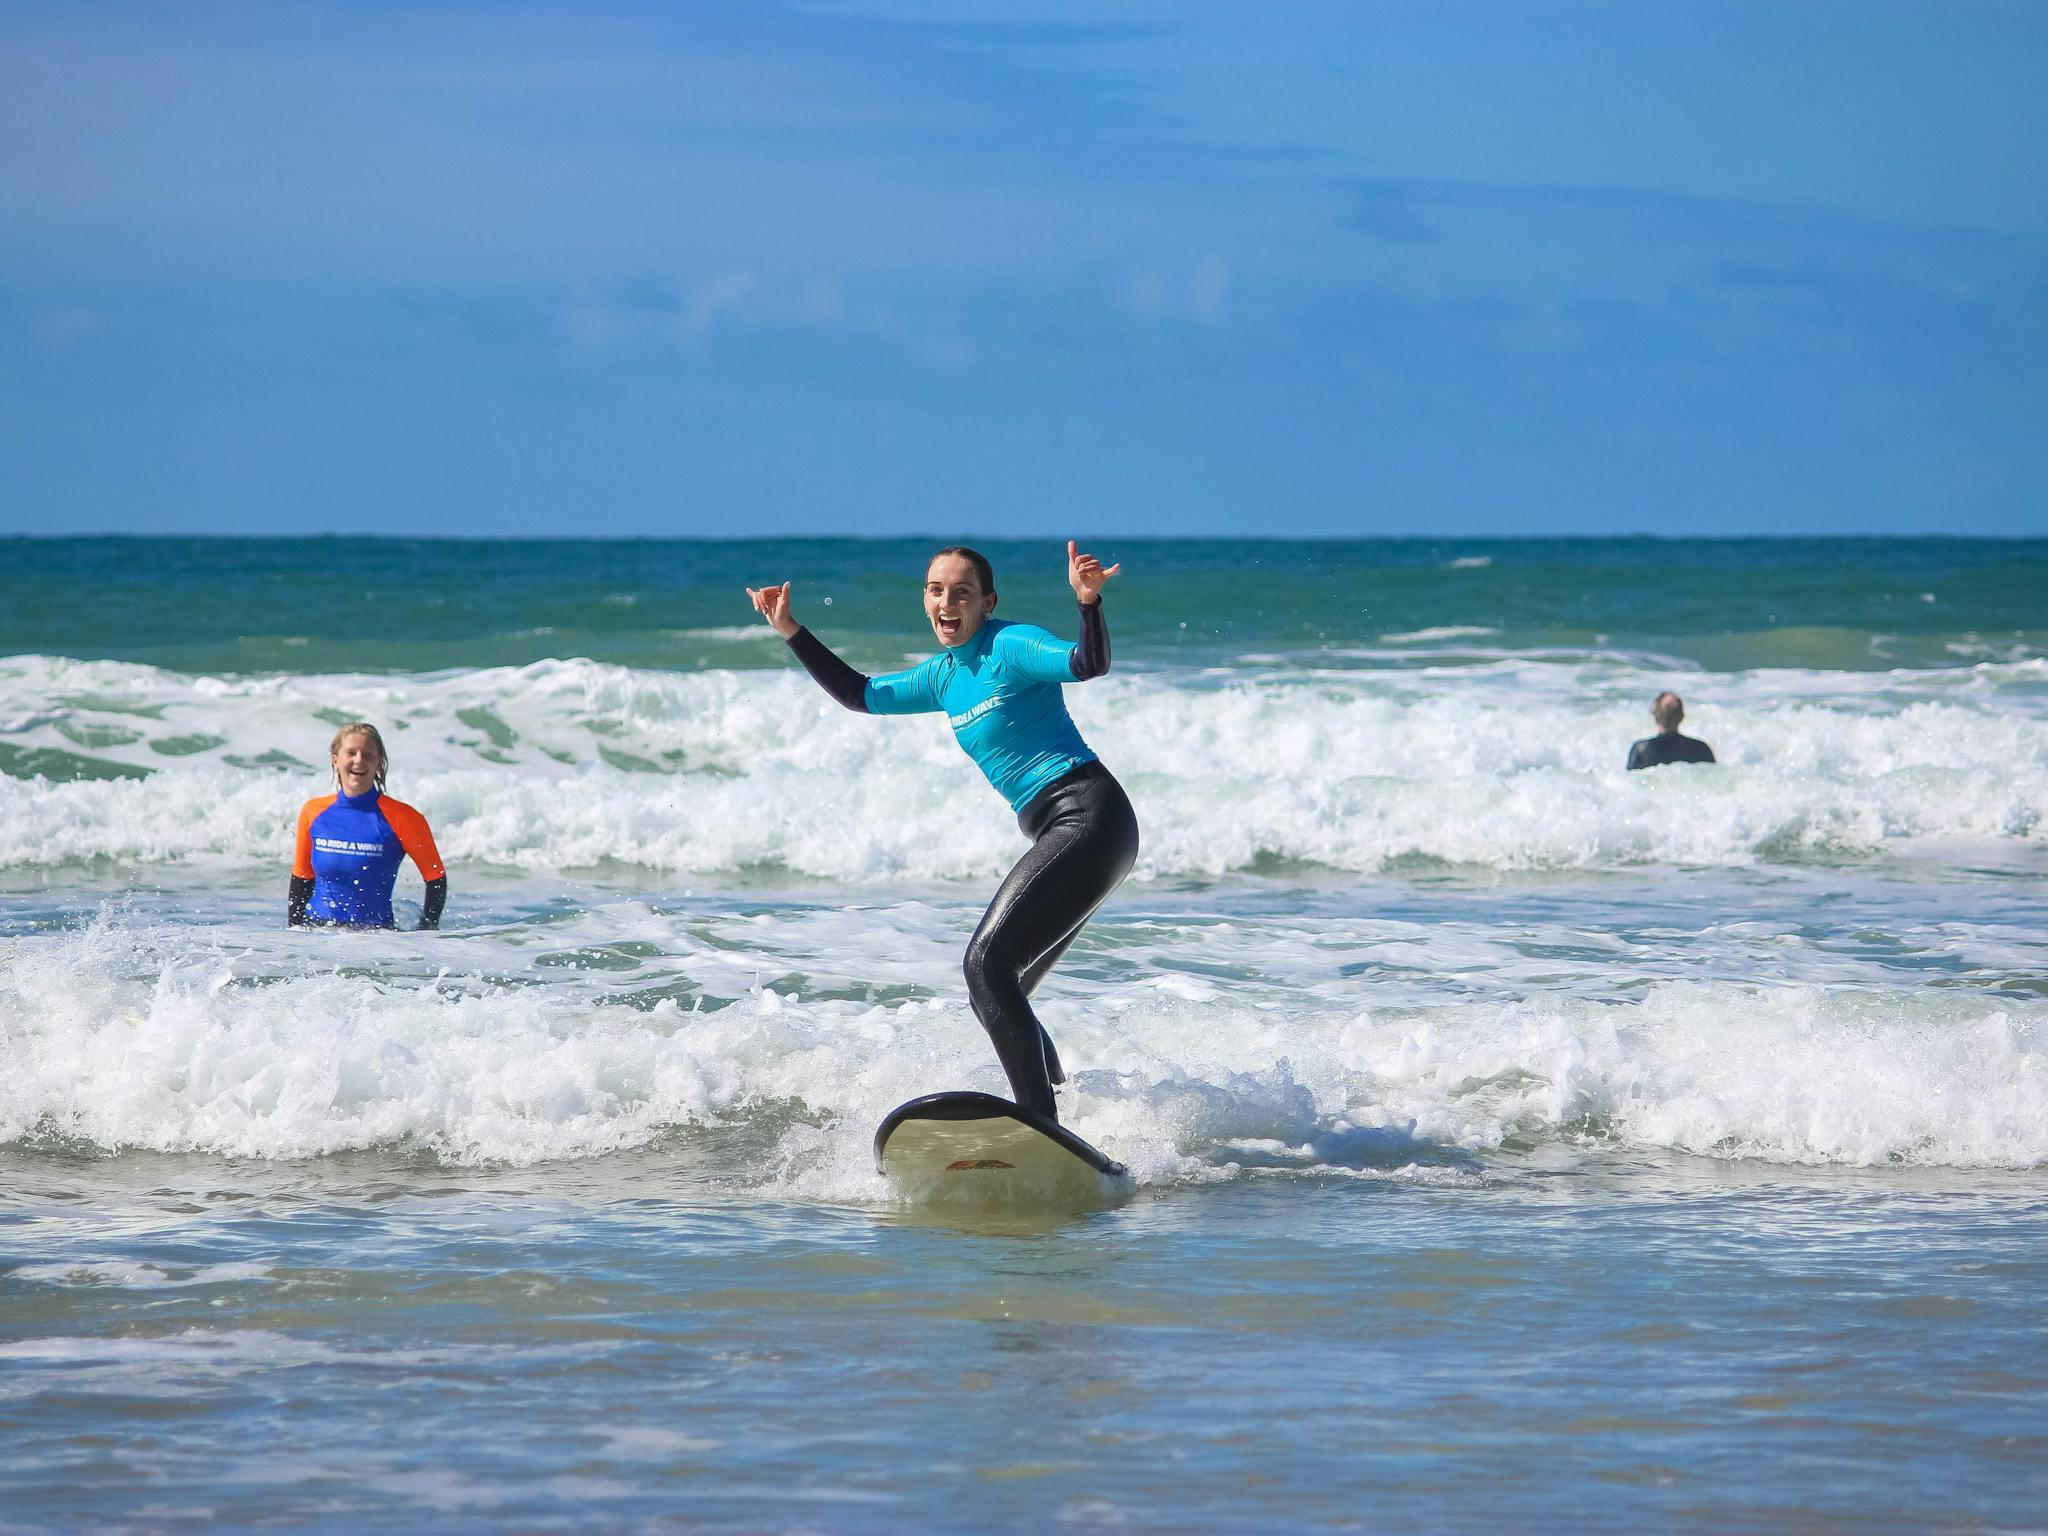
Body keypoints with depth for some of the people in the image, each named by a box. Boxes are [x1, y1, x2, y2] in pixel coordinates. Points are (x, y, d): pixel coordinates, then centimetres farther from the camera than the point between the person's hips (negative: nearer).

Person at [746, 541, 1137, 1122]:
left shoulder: (1009, 647, -8)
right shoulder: (944, 675, 18)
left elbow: (1089, 664, -25)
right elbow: (860, 695, 31)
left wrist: (1089, 603, -43)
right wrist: (792, 632, 27)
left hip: (1089, 817, -10)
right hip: (1060, 834, 10)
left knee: (988, 963, -20)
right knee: (996, 995, 11)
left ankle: (1042, 1127, -26)